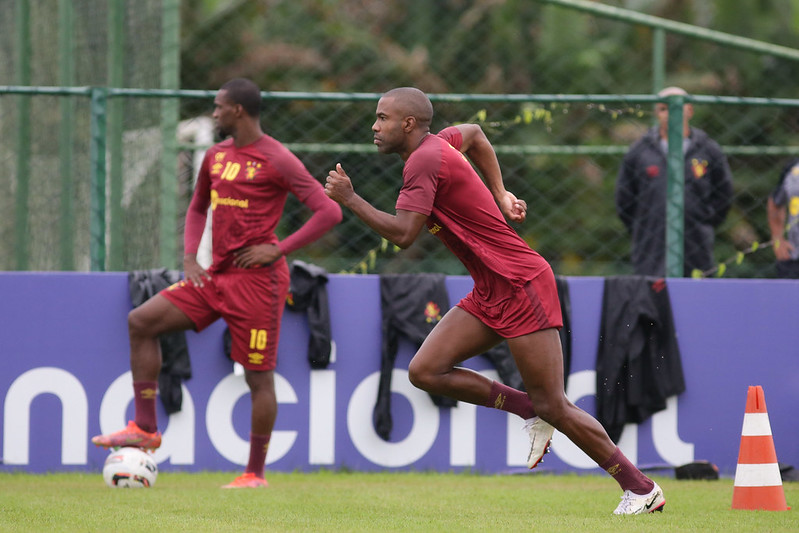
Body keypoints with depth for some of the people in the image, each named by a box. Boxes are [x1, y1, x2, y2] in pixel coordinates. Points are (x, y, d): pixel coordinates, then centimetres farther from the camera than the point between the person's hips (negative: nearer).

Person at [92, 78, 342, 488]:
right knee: (141, 321, -2)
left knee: (258, 375, -3)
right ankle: (145, 428, -1)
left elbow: (329, 212, -14)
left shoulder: (277, 160, -10)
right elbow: (198, 207, 29)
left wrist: (278, 250, -16)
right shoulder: (216, 156, 13)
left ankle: (255, 473, 6)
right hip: (217, 276, 8)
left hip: (257, 279, -8)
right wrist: (189, 258, 12)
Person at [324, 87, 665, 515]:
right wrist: (499, 194, 28)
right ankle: (529, 411, 8)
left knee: (553, 406, -7)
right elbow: (474, 133, 34)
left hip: (521, 287, -10)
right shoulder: (439, 142, 11)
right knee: (424, 371, -2)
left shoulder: (424, 162, -17)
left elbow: (402, 234, -26)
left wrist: (349, 198, -16)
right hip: (489, 295, 10)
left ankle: (642, 489, 3)